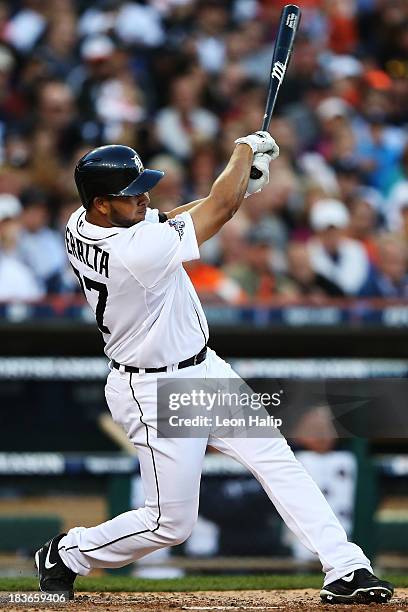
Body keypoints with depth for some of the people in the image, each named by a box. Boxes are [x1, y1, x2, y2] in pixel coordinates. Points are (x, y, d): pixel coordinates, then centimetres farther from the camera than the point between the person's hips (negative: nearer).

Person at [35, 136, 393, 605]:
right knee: (171, 523, 1)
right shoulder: (133, 254, -33)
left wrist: (241, 184, -5)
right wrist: (246, 148, -6)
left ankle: (345, 569, 1)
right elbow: (223, 207, -23)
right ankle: (64, 555, 23)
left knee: (275, 457, 2)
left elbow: (161, 222, 8)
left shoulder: (80, 225, -8)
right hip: (158, 394, -9)